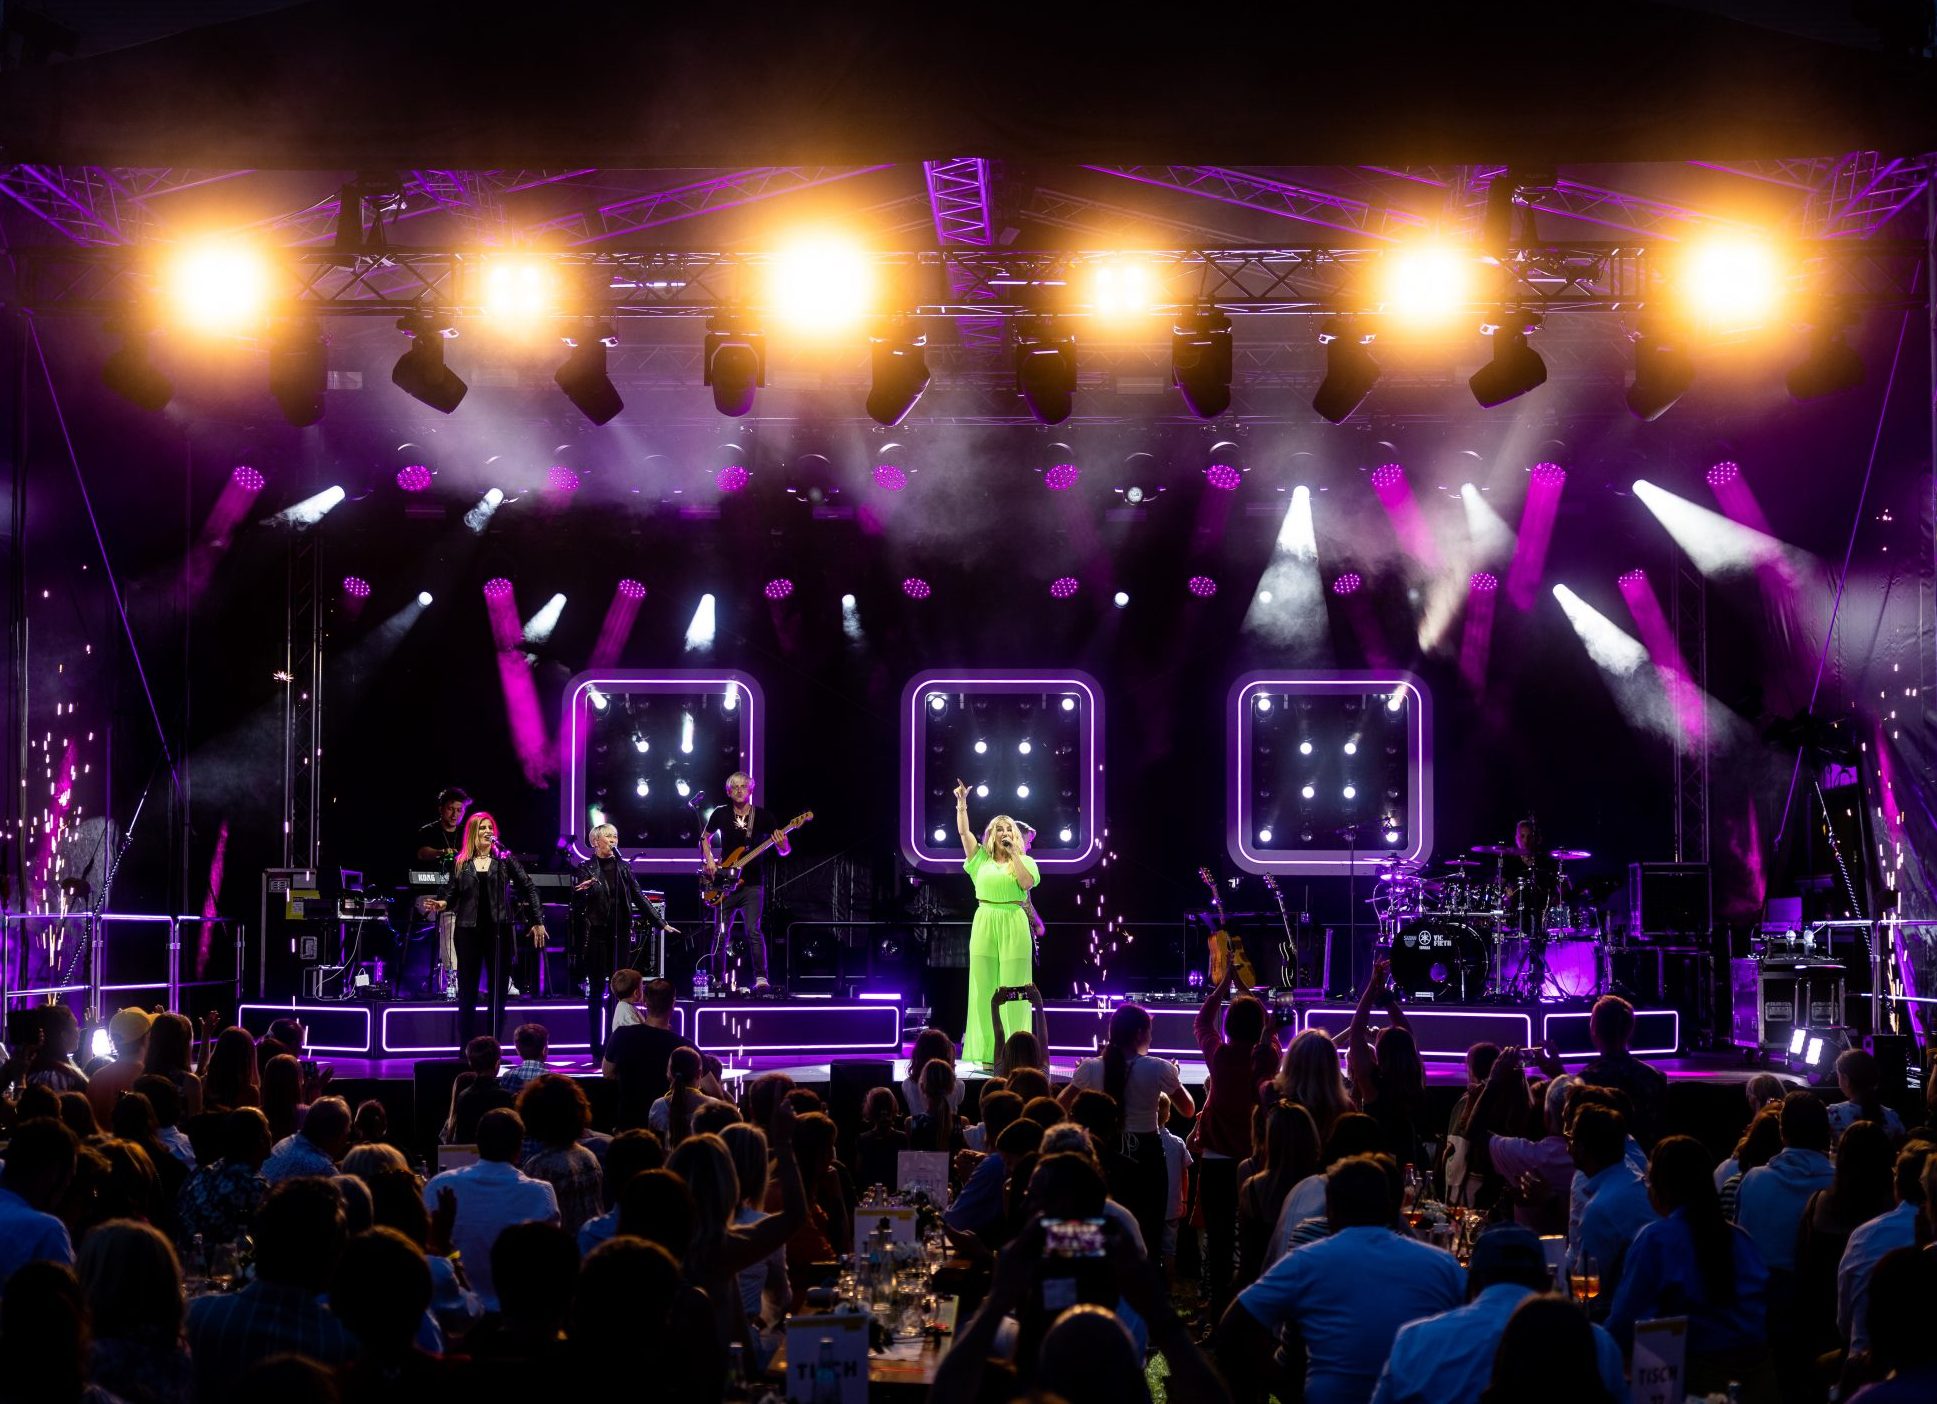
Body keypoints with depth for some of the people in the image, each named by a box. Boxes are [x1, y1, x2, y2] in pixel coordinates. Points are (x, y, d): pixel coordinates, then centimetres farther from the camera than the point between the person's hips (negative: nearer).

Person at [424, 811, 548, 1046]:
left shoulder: (504, 859, 3)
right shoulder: (460, 863, 6)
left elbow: (528, 888, 2)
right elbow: (451, 894, 5)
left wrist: (537, 921, -3)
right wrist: (441, 904, -17)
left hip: (499, 930, 0)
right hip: (469, 931, 1)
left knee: (498, 991, 4)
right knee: (467, 993, 3)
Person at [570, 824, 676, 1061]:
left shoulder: (624, 867, 9)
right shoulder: (585, 869, 0)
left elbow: (639, 897, 10)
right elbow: (577, 905, -4)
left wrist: (661, 923, 4)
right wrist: (581, 891, -26)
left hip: (621, 934, 3)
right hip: (596, 935, -3)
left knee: (620, 990, 3)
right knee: (597, 990, 1)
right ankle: (597, 1050, 5)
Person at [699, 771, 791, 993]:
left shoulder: (763, 817, -1)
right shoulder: (721, 814, 3)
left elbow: (784, 851, -2)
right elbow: (705, 838, 19)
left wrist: (782, 845, -26)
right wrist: (708, 860, 1)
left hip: (752, 885, -2)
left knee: (753, 931, -16)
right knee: (721, 934, 5)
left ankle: (761, 978, -18)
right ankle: (718, 980, 17)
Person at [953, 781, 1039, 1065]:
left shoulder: (1025, 861, 8)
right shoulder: (981, 858, 11)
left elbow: (1026, 884, -10)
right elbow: (963, 831, 4)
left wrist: (1014, 854, -7)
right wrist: (961, 802, -3)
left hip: (1014, 925, -2)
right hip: (984, 923, 2)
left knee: (1012, 989, -2)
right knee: (984, 987, 1)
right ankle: (985, 1050, 5)